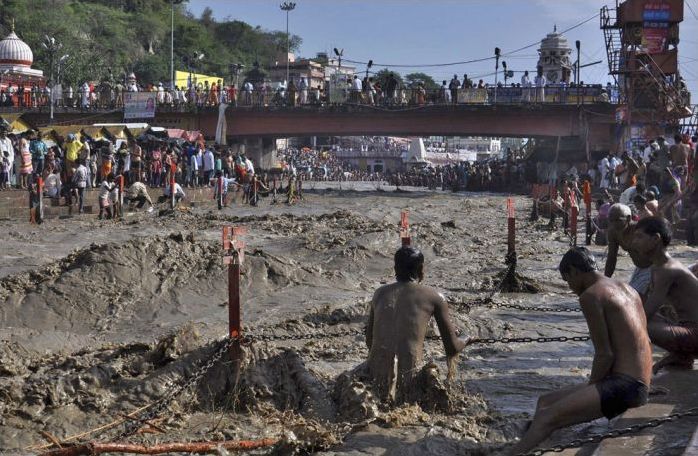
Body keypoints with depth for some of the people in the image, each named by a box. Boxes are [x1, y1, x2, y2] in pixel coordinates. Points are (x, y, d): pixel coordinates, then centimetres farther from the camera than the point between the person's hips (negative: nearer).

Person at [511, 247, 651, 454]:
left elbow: (605, 354, -14)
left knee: (546, 419, -19)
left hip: (624, 385, -10)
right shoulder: (626, 289, 19)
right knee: (545, 401, 14)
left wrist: (590, 387, 1)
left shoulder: (590, 295, -9)